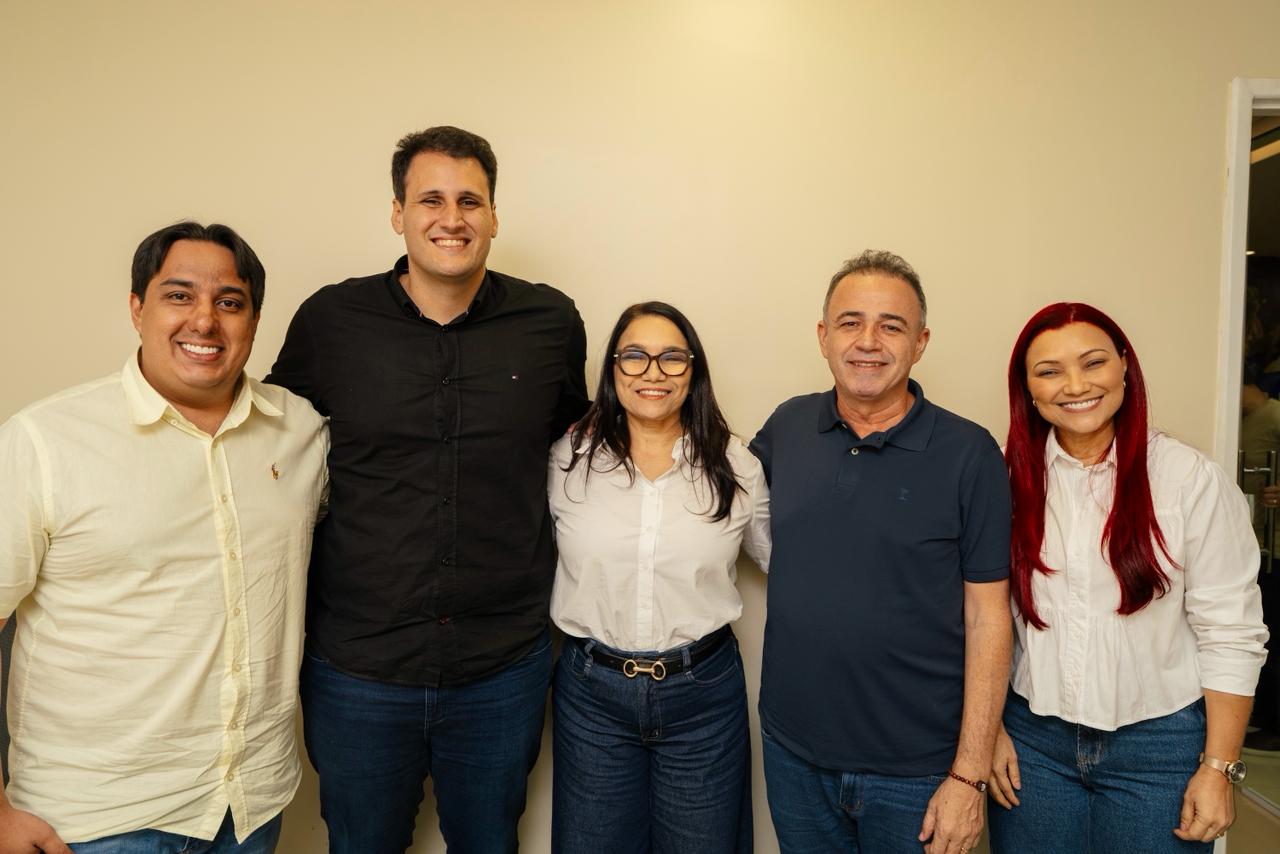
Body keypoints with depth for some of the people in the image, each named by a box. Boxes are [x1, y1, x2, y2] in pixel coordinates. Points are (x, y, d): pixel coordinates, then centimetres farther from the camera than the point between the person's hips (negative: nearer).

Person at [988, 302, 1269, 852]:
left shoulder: (1191, 479, -10)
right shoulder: (1007, 476, -5)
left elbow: (1230, 636, -7)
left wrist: (1219, 768, -6)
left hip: (1160, 744, -1)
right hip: (1031, 737, 2)